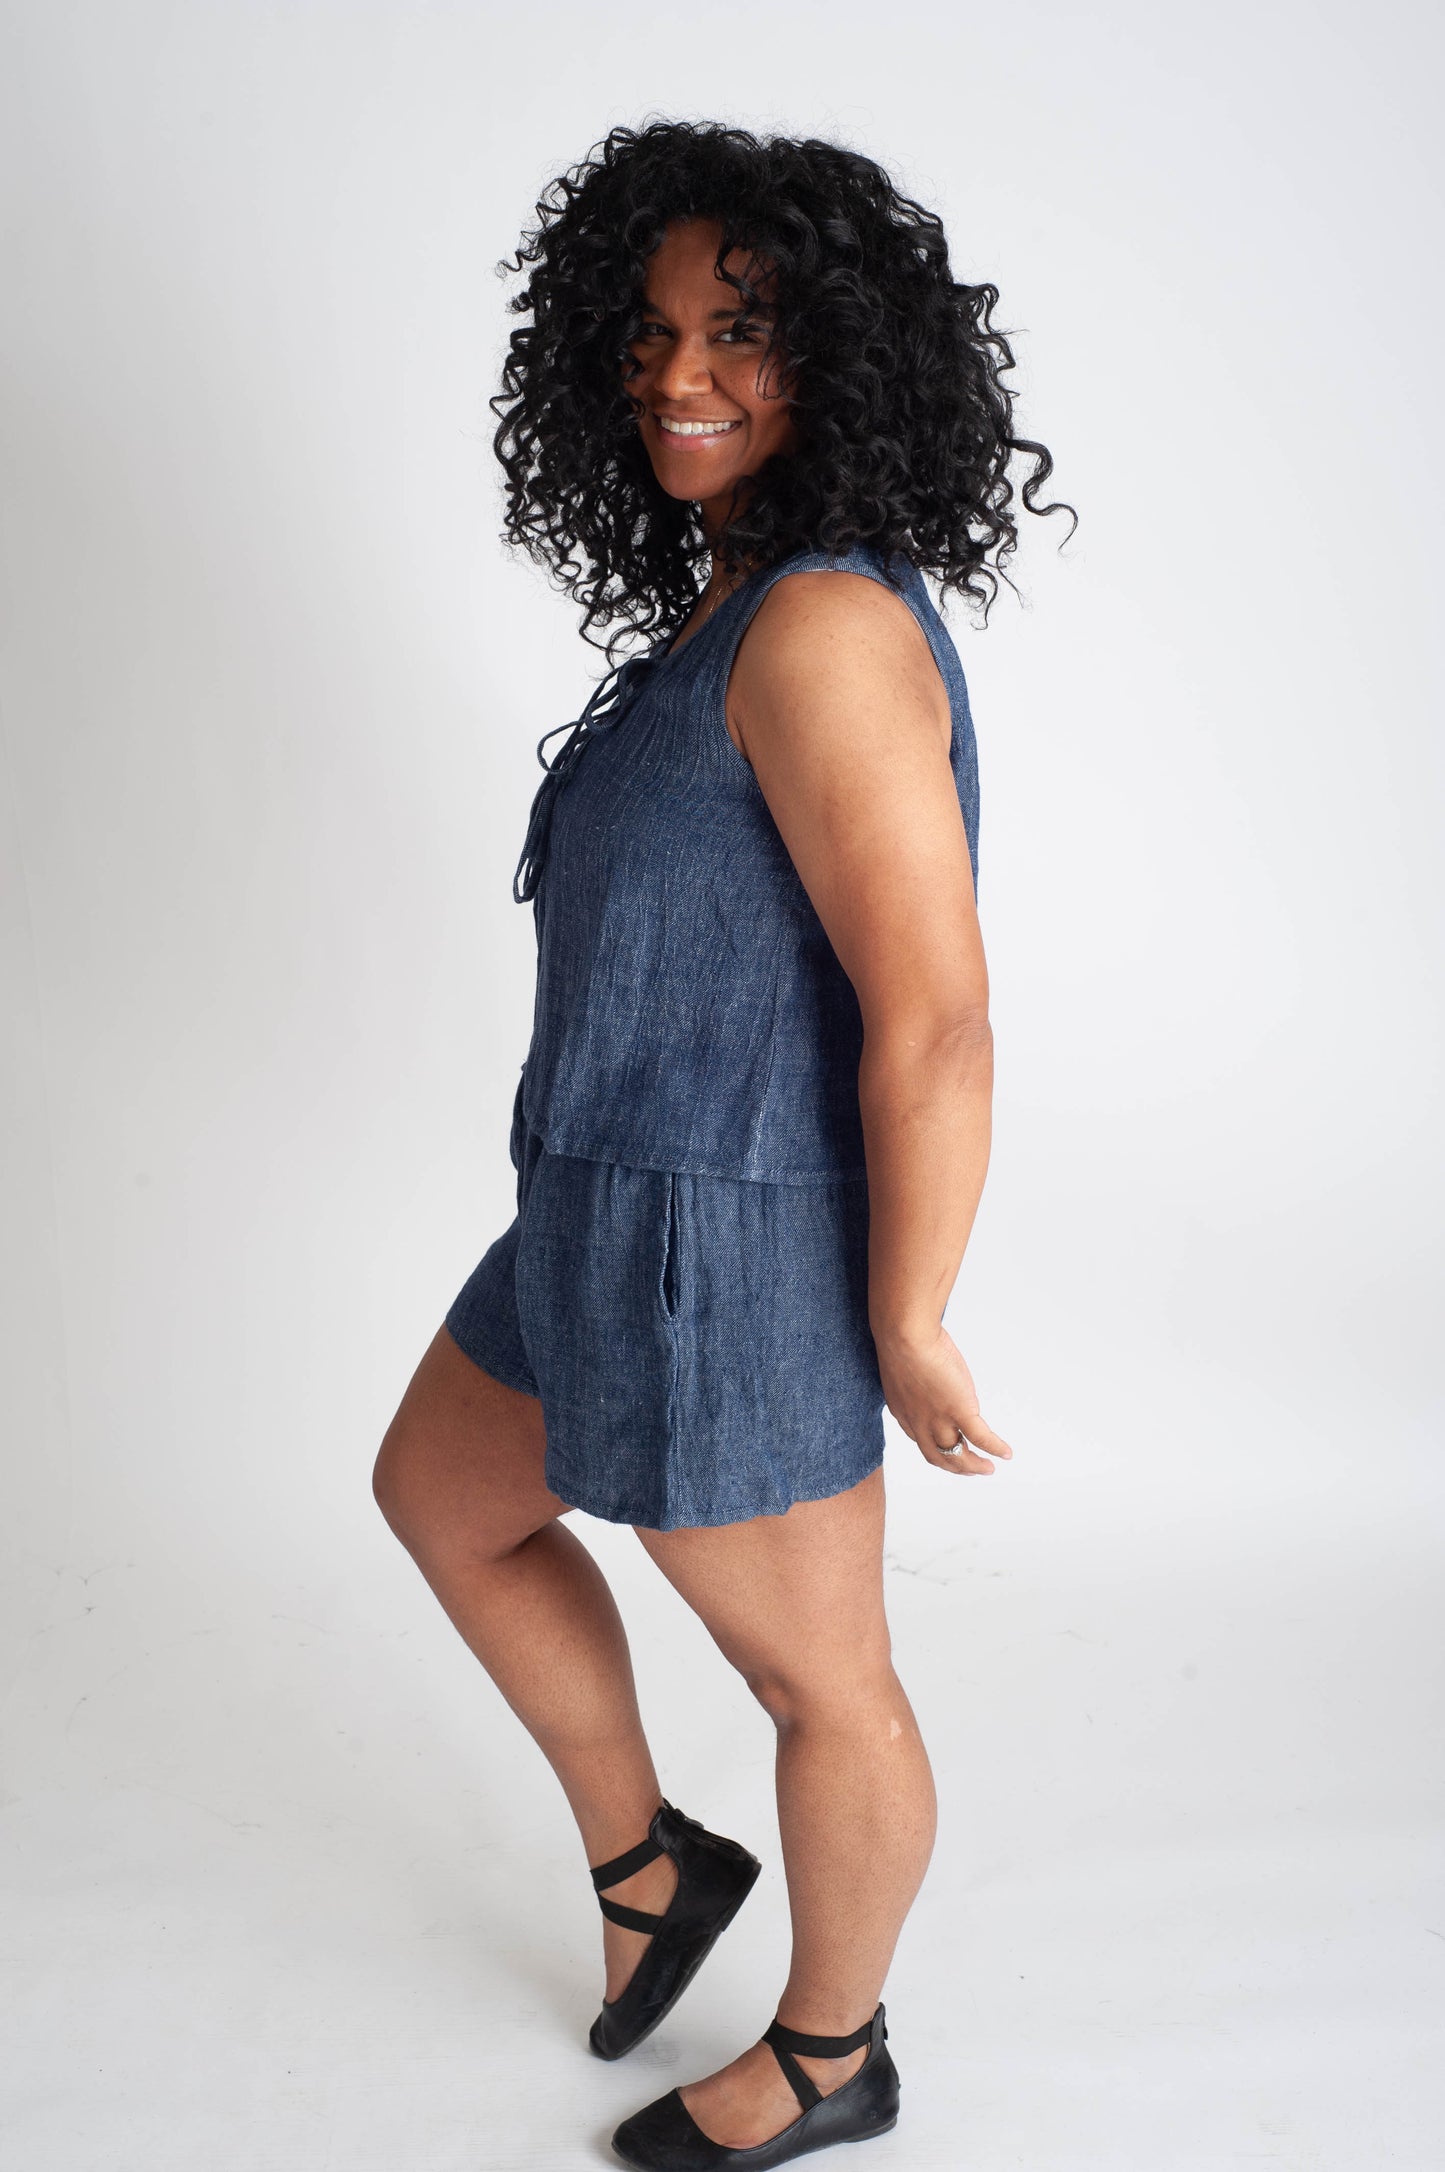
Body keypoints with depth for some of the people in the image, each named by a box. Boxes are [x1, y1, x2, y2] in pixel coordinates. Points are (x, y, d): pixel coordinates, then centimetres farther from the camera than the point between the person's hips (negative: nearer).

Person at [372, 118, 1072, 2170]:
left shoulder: (824, 628, -24)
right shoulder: (733, 598, 6)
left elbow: (937, 1023, -26)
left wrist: (905, 1332, -17)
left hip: (735, 1248, -10)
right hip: (634, 1209, 10)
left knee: (817, 1682, 14)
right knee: (443, 1500, 27)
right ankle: (649, 1864, 43)